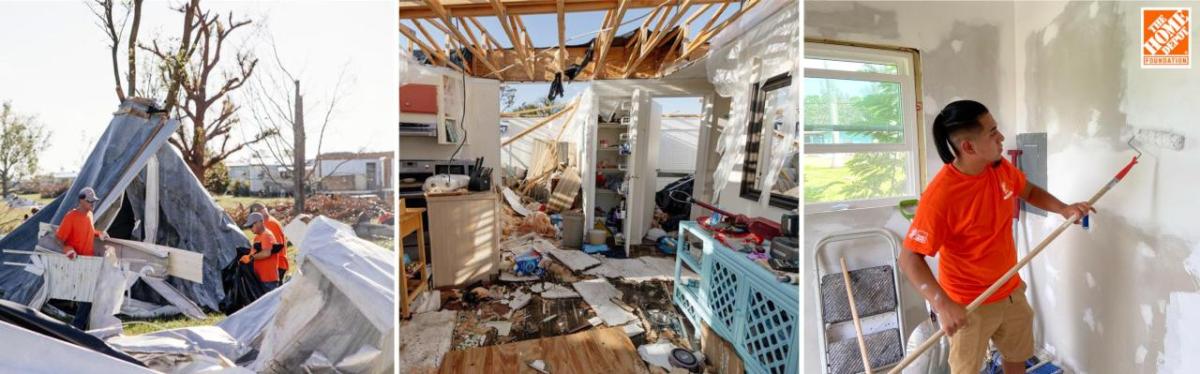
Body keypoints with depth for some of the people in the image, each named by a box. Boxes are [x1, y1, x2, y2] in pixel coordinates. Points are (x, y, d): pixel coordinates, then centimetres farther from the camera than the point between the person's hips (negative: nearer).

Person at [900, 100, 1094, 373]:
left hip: (1011, 291, 7)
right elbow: (910, 259, -29)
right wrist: (943, 304, -38)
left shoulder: (1001, 168, -7)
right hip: (969, 304, -7)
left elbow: (1030, 192, 17)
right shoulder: (940, 195, -31)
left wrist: (1064, 209, -1)